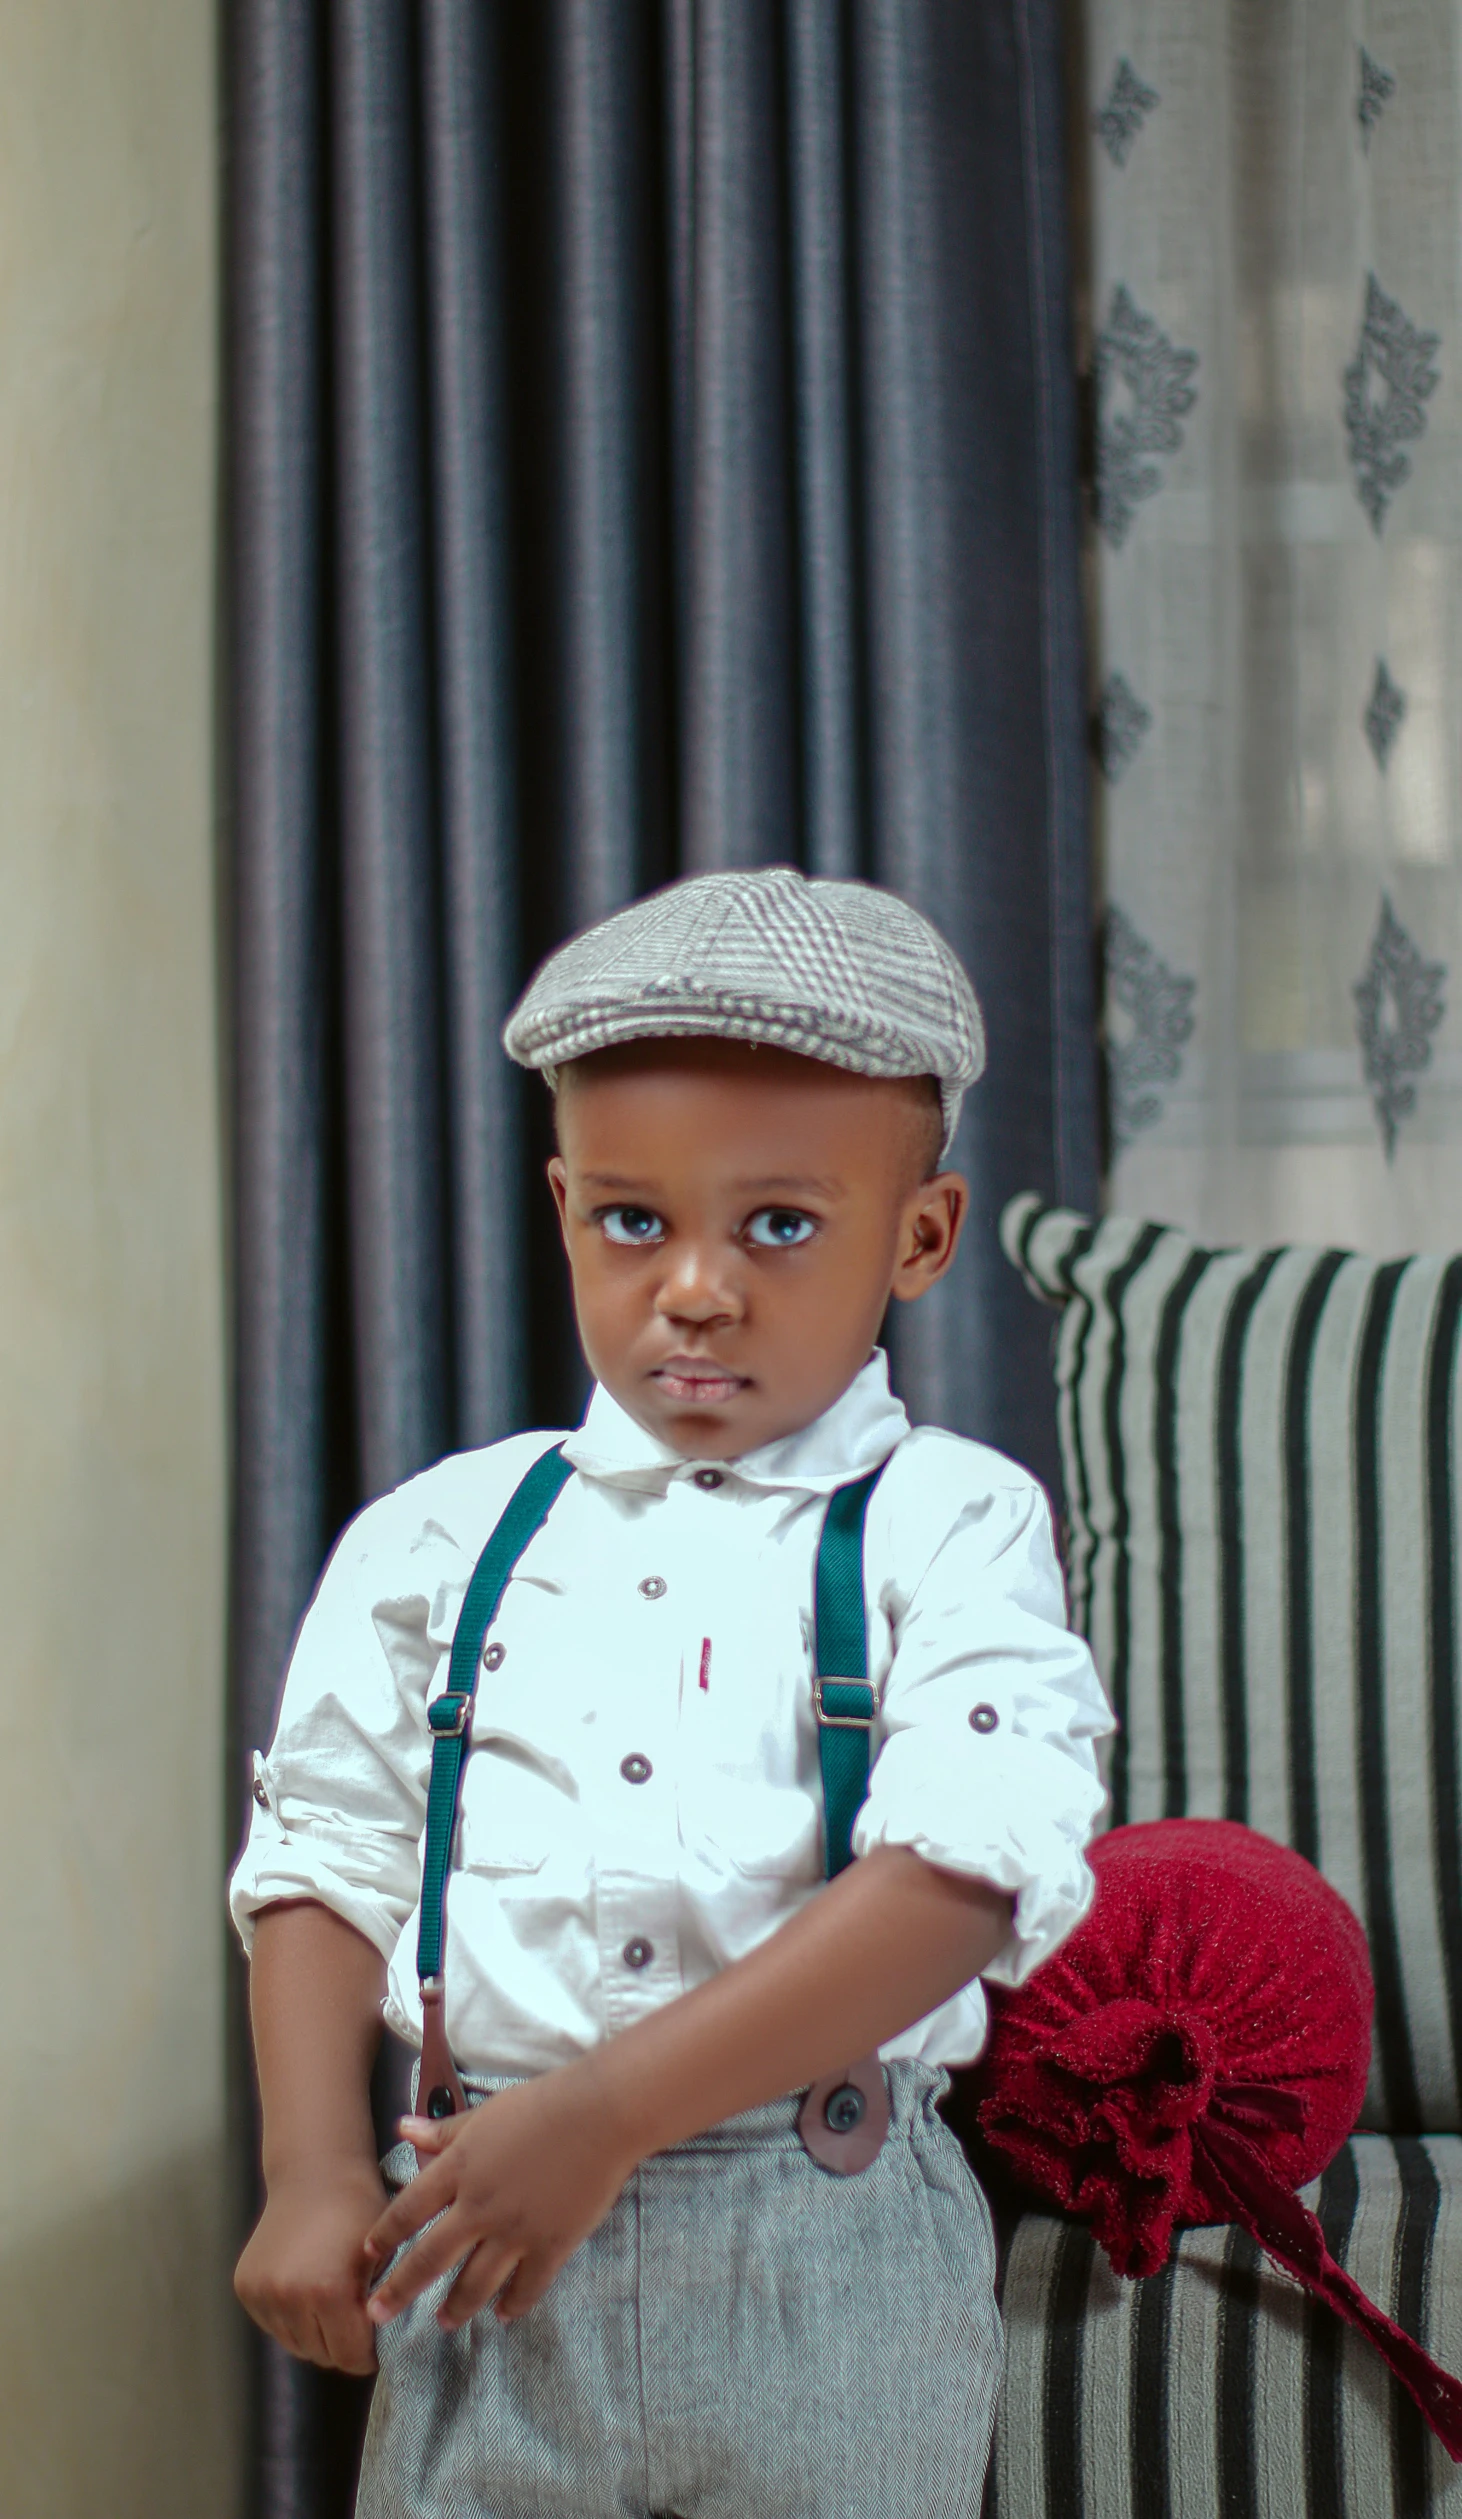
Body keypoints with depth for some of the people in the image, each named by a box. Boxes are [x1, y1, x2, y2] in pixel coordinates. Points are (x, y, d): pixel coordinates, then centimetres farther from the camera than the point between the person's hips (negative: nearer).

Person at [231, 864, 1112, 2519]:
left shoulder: (954, 1530, -4)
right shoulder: (445, 1540, 7)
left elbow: (960, 1876, -16)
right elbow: (326, 1862, 9)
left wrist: (606, 2111, -21)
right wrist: (312, 2172, -6)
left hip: (829, 2273, -2)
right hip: (480, 2256, 2)